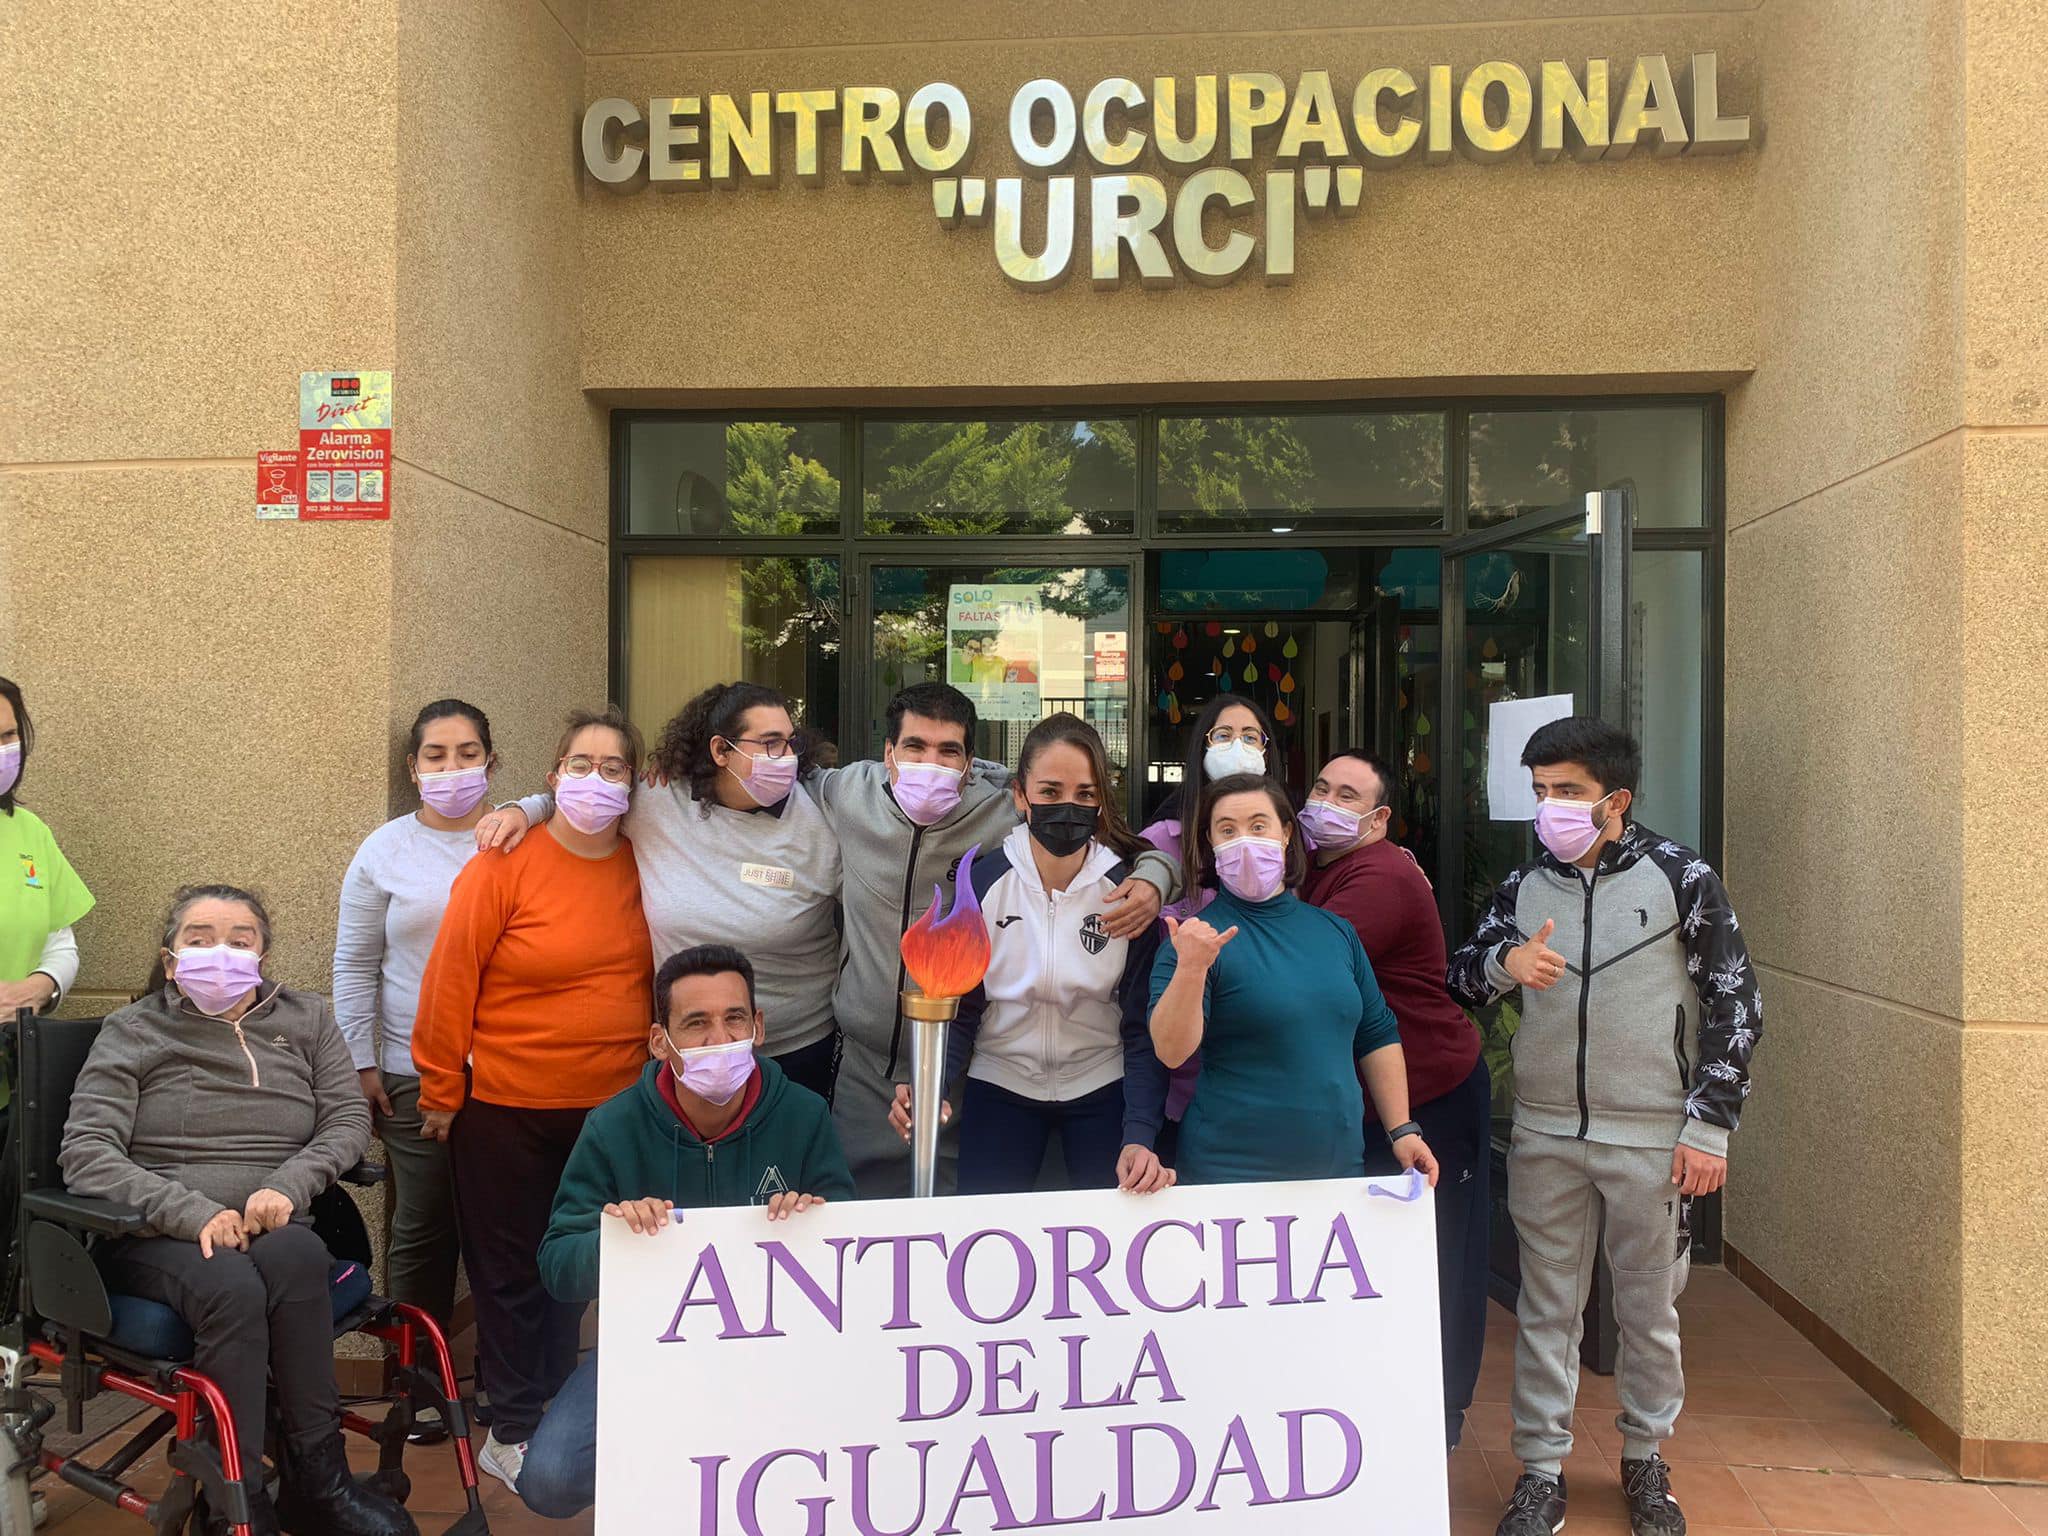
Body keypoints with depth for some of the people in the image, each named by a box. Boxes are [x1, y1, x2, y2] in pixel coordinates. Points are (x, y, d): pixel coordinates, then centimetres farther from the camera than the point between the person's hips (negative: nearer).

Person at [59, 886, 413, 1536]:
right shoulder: (133, 1032, 6)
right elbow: (84, 1152, -5)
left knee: (295, 1255, -35)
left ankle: (315, 1480, -25)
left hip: (275, 1227, 2)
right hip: (157, 1238, -2)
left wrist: (288, 1186, -14)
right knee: (231, 1284, -36)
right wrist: (193, 1212, -20)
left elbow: (349, 1118, 8)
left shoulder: (306, 1018, 14)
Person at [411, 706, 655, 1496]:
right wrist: (440, 1089, -7)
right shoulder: (506, 863, -13)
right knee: (510, 1269, 10)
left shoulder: (646, 867, 0)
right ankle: (512, 1433, 25)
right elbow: (451, 978, -10)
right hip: (507, 1106, -4)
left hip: (612, 1104, 4)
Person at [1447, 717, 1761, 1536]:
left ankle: (1644, 1459, 32)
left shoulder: (1682, 878, -5)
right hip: (1545, 1136, 2)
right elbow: (1459, 980, 8)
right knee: (1546, 1308, 9)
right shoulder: (1524, 885, 4)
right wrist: (1504, 962, -15)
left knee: (1650, 1311, 12)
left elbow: (1735, 1004, -3)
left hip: (1653, 1138, -2)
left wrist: (1709, 1127, -7)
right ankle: (1541, 1470, 21)